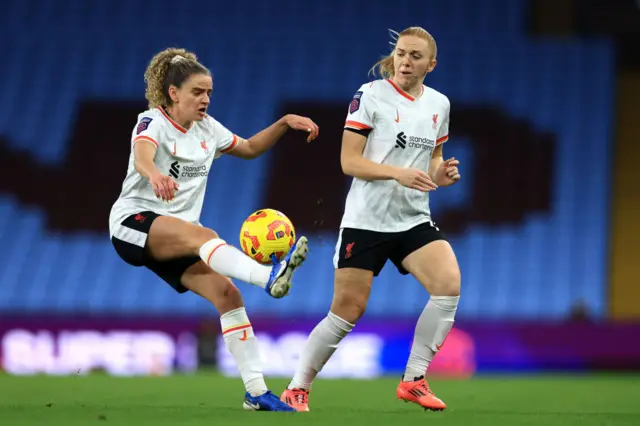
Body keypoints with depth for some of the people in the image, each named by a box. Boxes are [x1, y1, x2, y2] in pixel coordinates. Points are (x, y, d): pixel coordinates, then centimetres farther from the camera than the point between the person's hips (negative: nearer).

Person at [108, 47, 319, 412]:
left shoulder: (207, 128, 11)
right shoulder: (153, 122, -11)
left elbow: (249, 148, 26)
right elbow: (142, 157, -35)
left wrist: (285, 123, 10)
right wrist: (155, 174, -59)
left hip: (178, 238, 7)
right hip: (134, 221, -7)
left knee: (227, 292, -13)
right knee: (203, 235, -37)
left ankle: (256, 391, -12)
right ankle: (271, 277, -62)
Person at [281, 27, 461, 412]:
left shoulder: (439, 104, 8)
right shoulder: (371, 95, -8)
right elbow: (349, 162, -11)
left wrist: (441, 174, -3)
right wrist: (398, 173, -24)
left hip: (414, 220, 4)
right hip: (366, 220, -4)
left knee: (449, 284, -19)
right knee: (348, 312, -4)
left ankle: (414, 380, -6)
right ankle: (297, 389, 14)